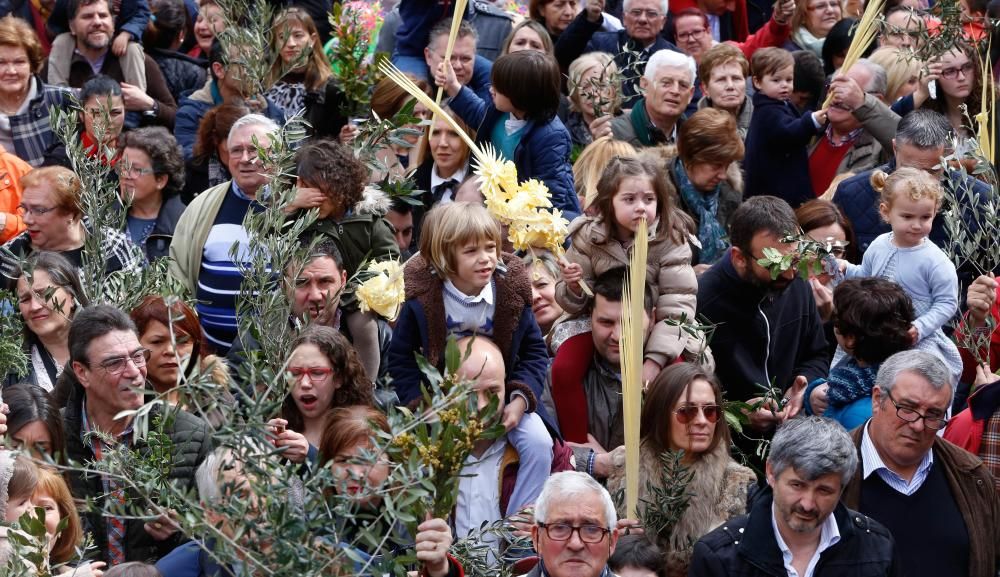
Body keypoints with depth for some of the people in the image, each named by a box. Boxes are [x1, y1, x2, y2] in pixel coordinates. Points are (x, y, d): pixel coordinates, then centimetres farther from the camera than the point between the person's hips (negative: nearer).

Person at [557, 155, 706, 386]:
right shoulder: (588, 237, -6)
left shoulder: (671, 242, -13)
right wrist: (574, 287, -22)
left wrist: (655, 360, -27)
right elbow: (575, 304, 2)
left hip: (656, 331, -1)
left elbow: (676, 309, -17)